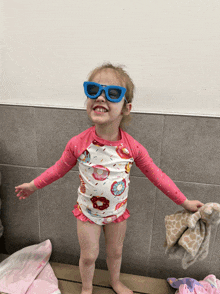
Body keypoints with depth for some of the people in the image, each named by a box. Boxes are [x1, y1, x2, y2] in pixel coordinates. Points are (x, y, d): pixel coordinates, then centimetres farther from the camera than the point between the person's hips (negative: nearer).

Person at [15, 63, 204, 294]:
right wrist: (34, 185, 4)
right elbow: (59, 168, -5)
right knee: (88, 256, 16)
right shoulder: (78, 144, -23)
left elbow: (156, 175, -10)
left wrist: (184, 202, -4)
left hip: (117, 212, 1)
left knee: (116, 251, 23)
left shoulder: (132, 147, -22)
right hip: (87, 212, -1)